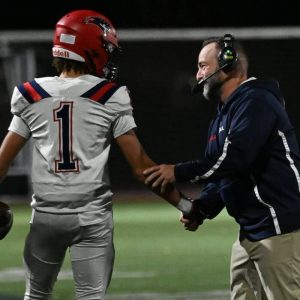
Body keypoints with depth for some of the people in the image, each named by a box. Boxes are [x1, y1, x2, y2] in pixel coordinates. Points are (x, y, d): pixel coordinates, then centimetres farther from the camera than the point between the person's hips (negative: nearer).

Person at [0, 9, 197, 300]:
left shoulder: (32, 97, 2)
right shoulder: (110, 98, -5)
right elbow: (141, 166, -7)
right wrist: (182, 203, 1)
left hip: (45, 213, 2)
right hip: (92, 215, -2)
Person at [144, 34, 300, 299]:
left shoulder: (256, 101, -11)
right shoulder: (223, 116, 21)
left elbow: (235, 158, -23)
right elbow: (221, 174, 23)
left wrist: (179, 173, -17)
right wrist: (201, 208, 4)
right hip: (250, 233, 10)